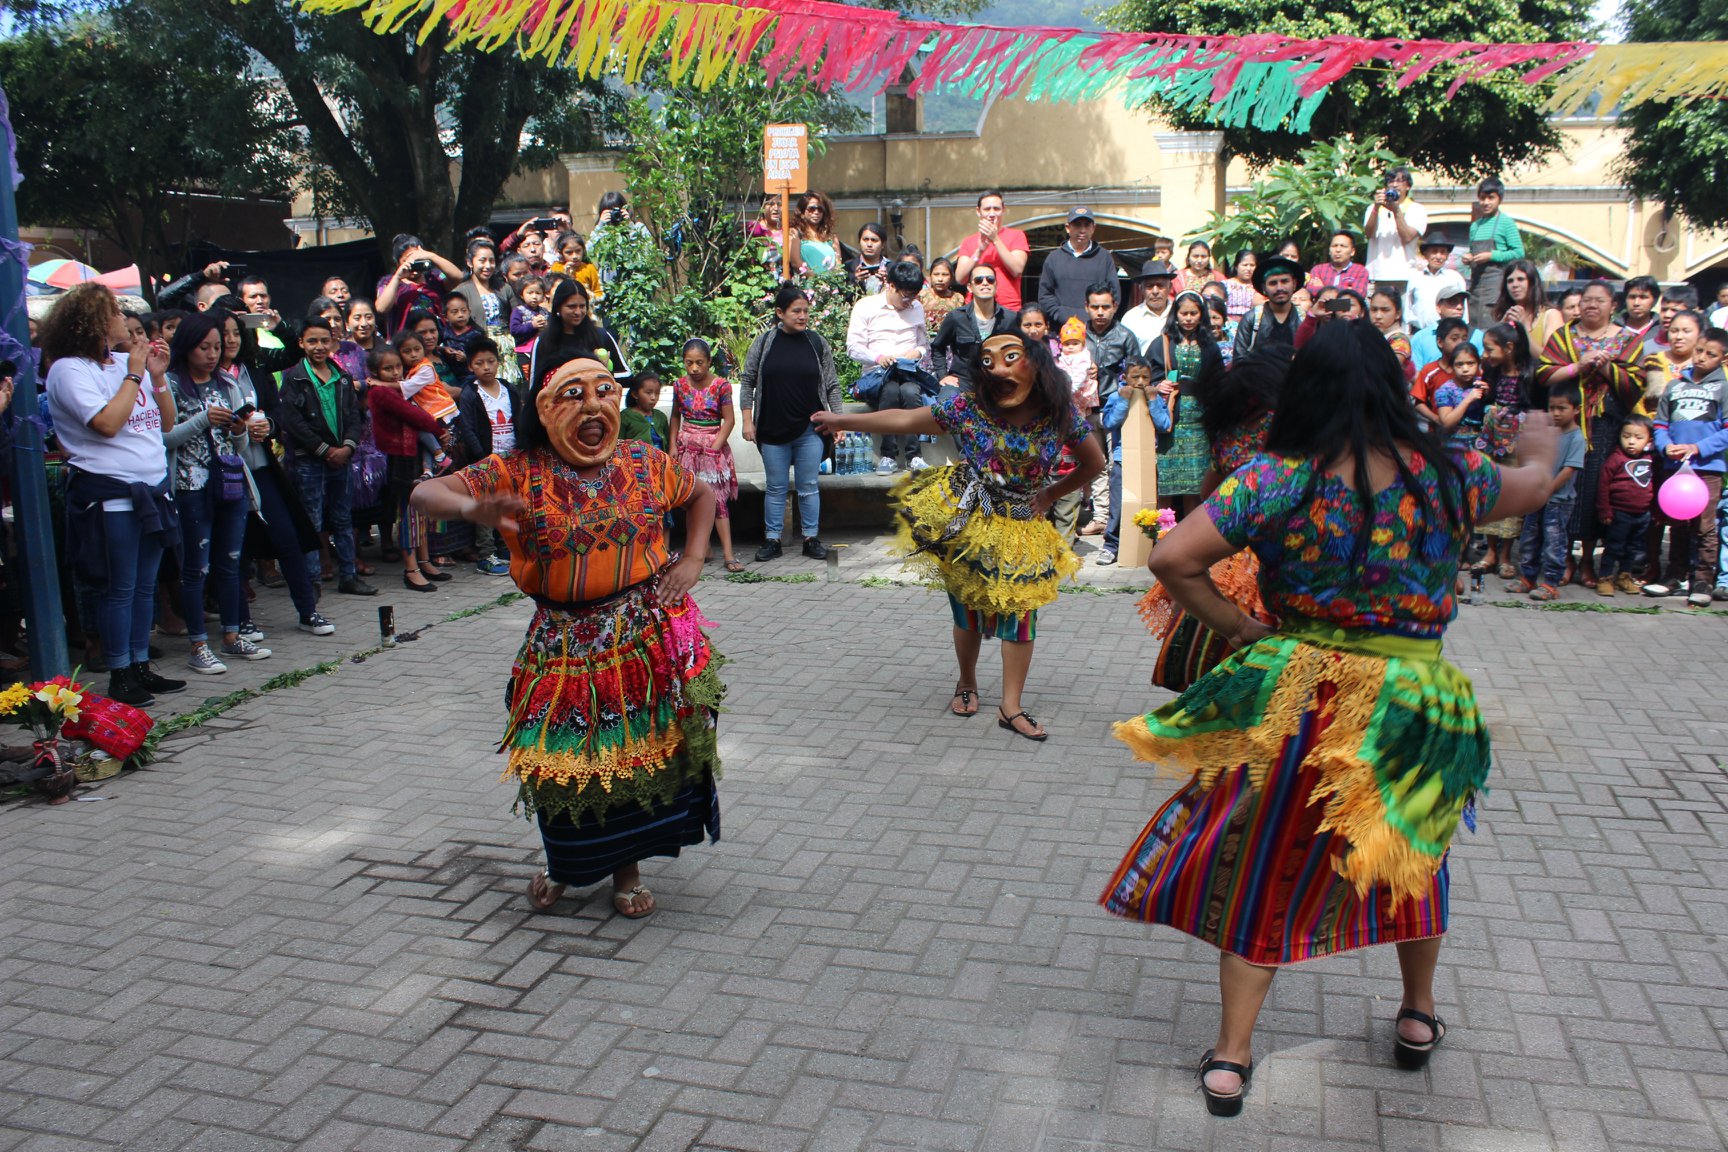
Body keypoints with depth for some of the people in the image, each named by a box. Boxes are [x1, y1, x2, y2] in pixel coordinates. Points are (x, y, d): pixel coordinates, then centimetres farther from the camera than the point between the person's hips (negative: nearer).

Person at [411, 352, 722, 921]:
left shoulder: (644, 464, -1)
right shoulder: (518, 473, -7)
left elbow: (702, 494, 17)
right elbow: (426, 493, -14)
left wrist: (692, 560, 2)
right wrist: (474, 509, -37)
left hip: (644, 636, 1)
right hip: (564, 641, -1)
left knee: (640, 751, 5)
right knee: (564, 760, 7)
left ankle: (627, 866, 30)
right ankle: (564, 863, 38)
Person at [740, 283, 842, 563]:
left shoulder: (817, 342, 3)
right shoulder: (763, 343, 0)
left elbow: (832, 385, 7)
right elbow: (747, 382, 4)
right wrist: (748, 420, 0)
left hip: (810, 429, 0)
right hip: (772, 430, 0)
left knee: (808, 487, 6)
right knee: (775, 488, 8)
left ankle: (812, 539, 16)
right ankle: (772, 540, 16)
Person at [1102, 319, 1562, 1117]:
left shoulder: (1278, 480, -14)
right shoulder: (1444, 475, -6)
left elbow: (1171, 559, -19)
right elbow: (1530, 488, 16)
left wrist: (1238, 627, -6)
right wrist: (1542, 450, 38)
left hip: (1299, 698, -2)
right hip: (1416, 700, 2)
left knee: (1263, 865, 12)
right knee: (1409, 847, 27)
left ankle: (1231, 1057, 16)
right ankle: (1419, 1017, 44)